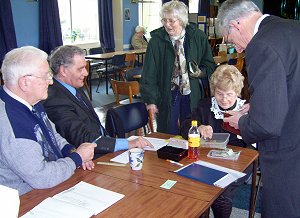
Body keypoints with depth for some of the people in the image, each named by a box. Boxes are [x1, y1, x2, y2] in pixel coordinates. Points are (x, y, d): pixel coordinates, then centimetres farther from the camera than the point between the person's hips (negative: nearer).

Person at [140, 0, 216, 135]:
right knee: (168, 134, 7)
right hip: (166, 94, -1)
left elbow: (209, 65, 8)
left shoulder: (198, 37, -2)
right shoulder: (156, 41, -6)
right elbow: (149, 73, -5)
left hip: (192, 93, 1)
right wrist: (150, 100, -8)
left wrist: (200, 72, -12)